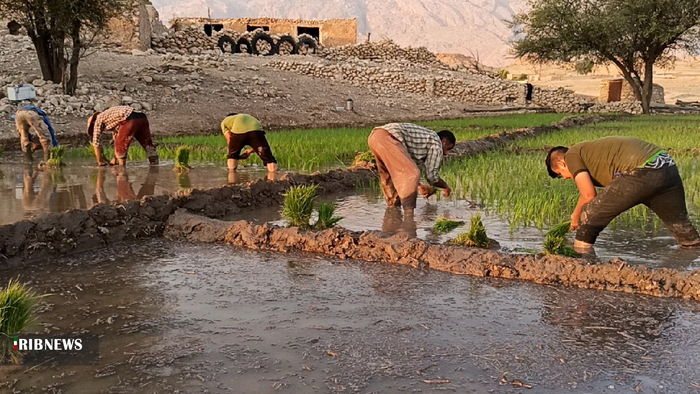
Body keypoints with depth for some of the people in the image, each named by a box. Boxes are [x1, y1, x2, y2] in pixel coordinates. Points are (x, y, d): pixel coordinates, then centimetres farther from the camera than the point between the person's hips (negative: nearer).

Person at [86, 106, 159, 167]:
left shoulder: (98, 120, 19)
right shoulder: (112, 118, 39)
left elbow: (96, 143, 17)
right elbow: (117, 136, 43)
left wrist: (100, 162, 26)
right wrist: (115, 158, 44)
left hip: (130, 120, -8)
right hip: (142, 117, 8)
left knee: (120, 147, 7)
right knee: (148, 144, 13)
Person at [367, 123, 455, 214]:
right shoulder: (436, 143, 7)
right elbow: (432, 175, 7)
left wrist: (419, 186, 43)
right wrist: (446, 187, 25)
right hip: (387, 138, -10)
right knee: (412, 174, -11)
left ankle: (393, 206, 34)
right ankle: (408, 213, -15)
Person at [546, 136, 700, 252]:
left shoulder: (572, 155, 8)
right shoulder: (591, 150, 32)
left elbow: (589, 195, -2)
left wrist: (576, 217, 16)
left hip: (641, 173, -9)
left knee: (589, 215, 4)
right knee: (679, 223, 28)